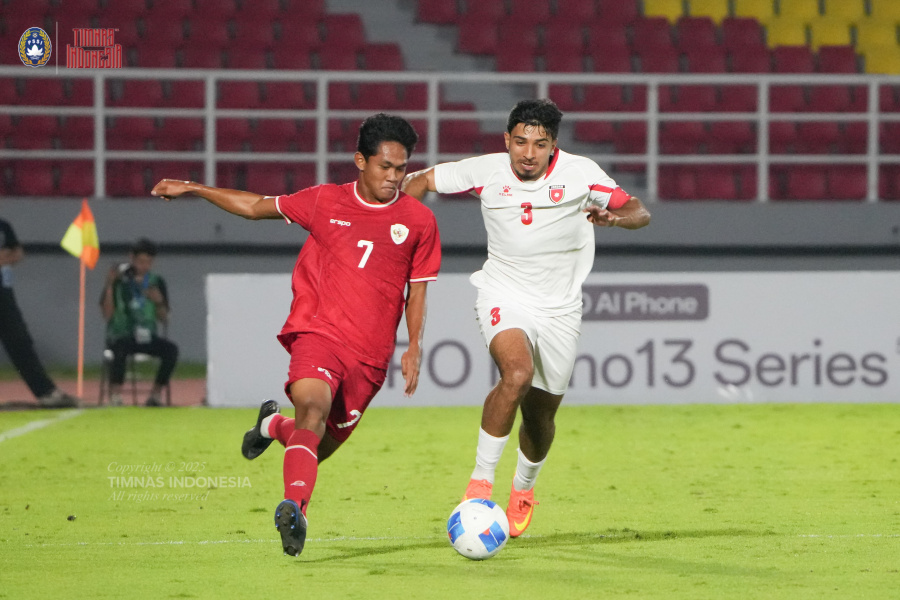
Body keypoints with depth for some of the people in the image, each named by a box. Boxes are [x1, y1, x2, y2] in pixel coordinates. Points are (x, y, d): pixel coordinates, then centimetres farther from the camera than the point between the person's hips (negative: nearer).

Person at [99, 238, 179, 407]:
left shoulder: (156, 282, 9)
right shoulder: (119, 279, -1)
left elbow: (164, 321, 10)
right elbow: (107, 314, -8)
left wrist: (159, 302, -9)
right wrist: (109, 285, -17)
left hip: (148, 336, 3)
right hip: (120, 335, -3)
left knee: (171, 349, -25)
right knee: (121, 349, -38)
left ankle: (156, 394, -17)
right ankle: (115, 395, -31)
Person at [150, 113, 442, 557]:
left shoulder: (418, 221, 6)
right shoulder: (325, 202, 6)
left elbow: (417, 288, 14)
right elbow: (257, 207, 18)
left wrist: (414, 347, 1)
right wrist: (191, 188, 17)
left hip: (370, 354, 2)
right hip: (318, 332, -2)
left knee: (322, 445, 9)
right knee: (313, 403, -32)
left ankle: (275, 427, 42)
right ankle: (295, 506, -38)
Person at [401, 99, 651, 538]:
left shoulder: (580, 173, -8)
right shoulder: (485, 172, -7)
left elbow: (639, 212, -6)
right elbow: (421, 181, 5)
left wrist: (614, 217, -28)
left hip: (559, 308, 2)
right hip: (504, 295, -2)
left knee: (541, 413, 10)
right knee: (517, 373, -31)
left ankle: (524, 489, 42)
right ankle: (480, 480, -19)